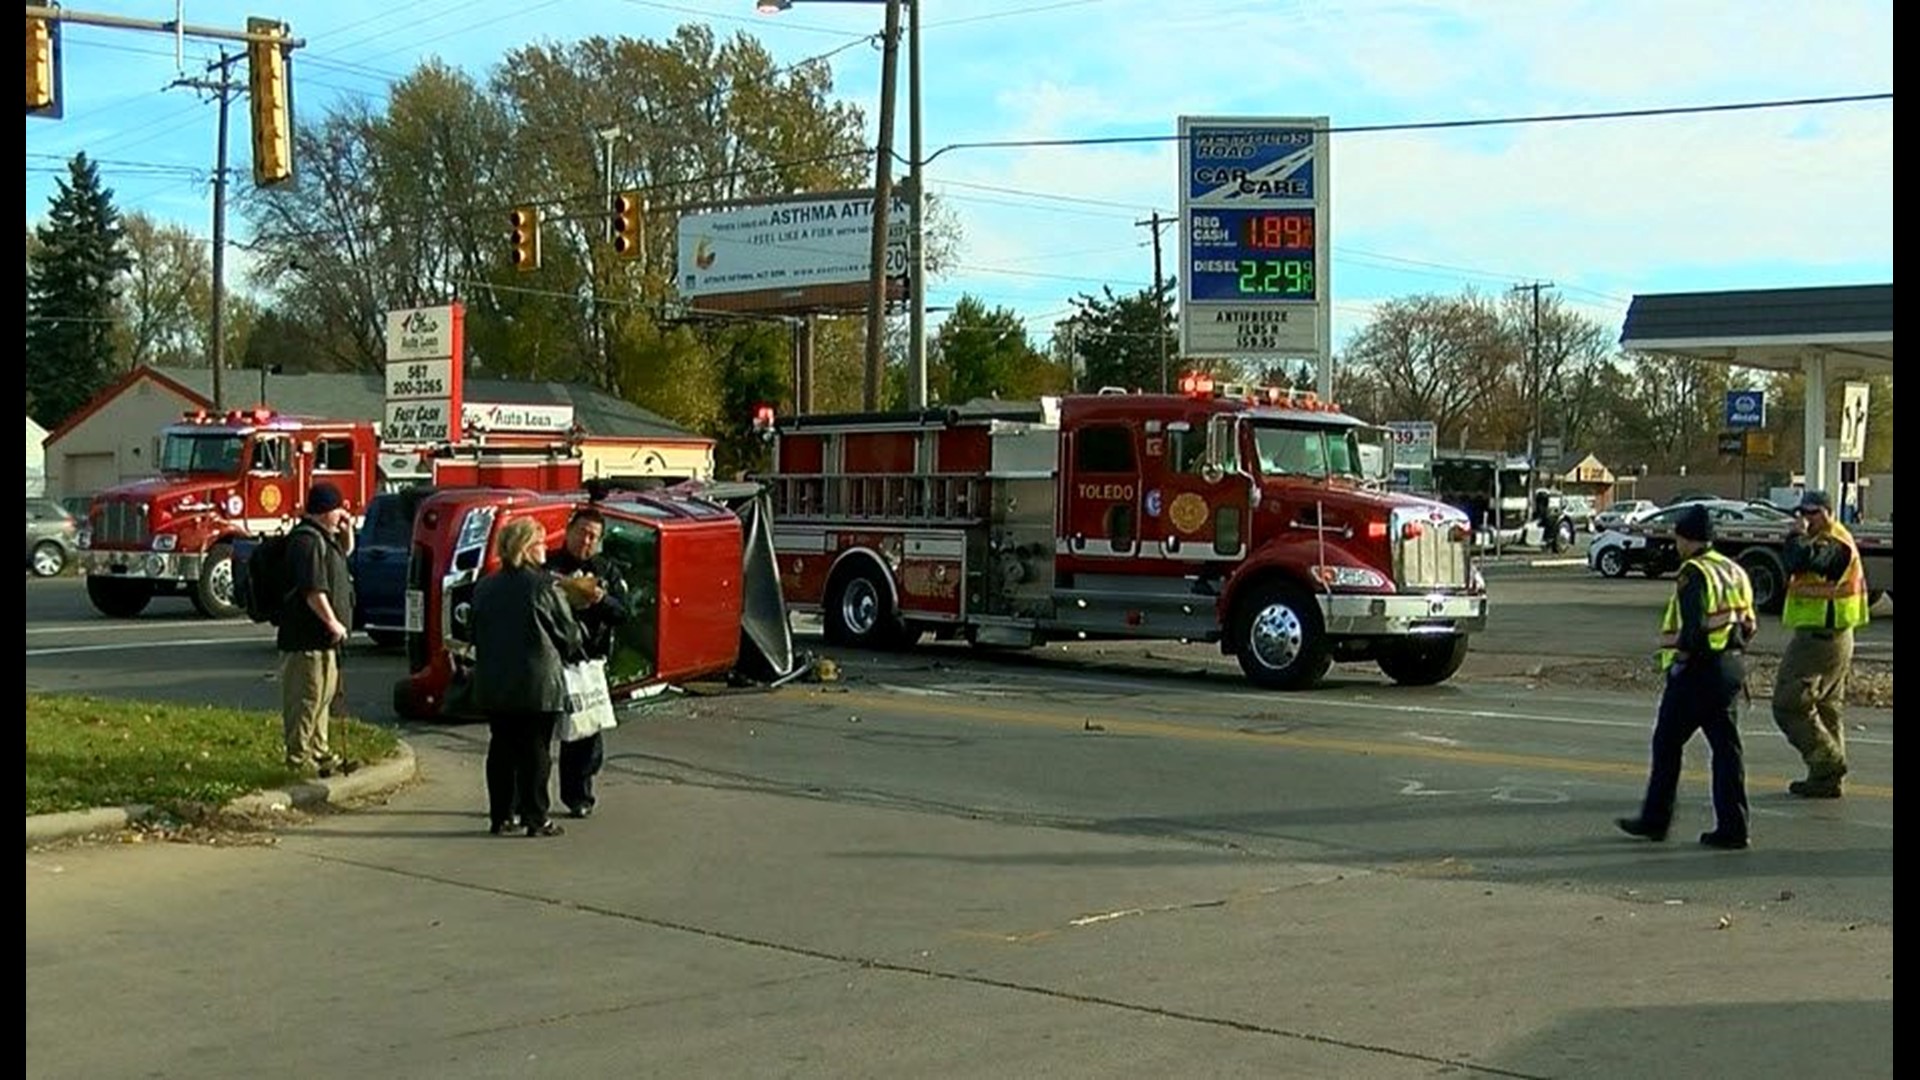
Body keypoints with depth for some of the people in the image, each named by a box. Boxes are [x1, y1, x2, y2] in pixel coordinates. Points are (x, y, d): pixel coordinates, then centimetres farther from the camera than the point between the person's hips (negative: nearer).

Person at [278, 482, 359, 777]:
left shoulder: (323, 537, 13)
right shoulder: (307, 541, -20)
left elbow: (346, 551, 34)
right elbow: (313, 590, -26)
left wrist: (347, 528, 15)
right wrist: (332, 622, -21)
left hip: (321, 638, 11)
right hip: (307, 638, -11)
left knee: (322, 696, 18)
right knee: (306, 699, -6)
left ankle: (319, 753, 28)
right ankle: (299, 758, -2)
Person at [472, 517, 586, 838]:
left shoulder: (484, 587, 6)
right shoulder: (543, 586, -11)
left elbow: (476, 633, 13)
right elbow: (567, 632, -4)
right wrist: (576, 652, 16)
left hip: (492, 685, 5)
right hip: (537, 684, -5)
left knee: (501, 749, 12)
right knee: (535, 751, 1)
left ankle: (501, 816, 15)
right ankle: (536, 819, 3)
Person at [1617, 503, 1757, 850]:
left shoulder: (1694, 574, -14)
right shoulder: (1734, 571, 12)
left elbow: (1692, 628, -23)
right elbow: (1748, 625, 14)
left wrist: (1679, 658, -11)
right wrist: (1732, 653, 18)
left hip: (1697, 670, -8)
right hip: (1731, 667, 8)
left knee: (1667, 744, 5)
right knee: (1726, 747, 7)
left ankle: (1655, 820, 12)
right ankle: (1733, 828, 5)